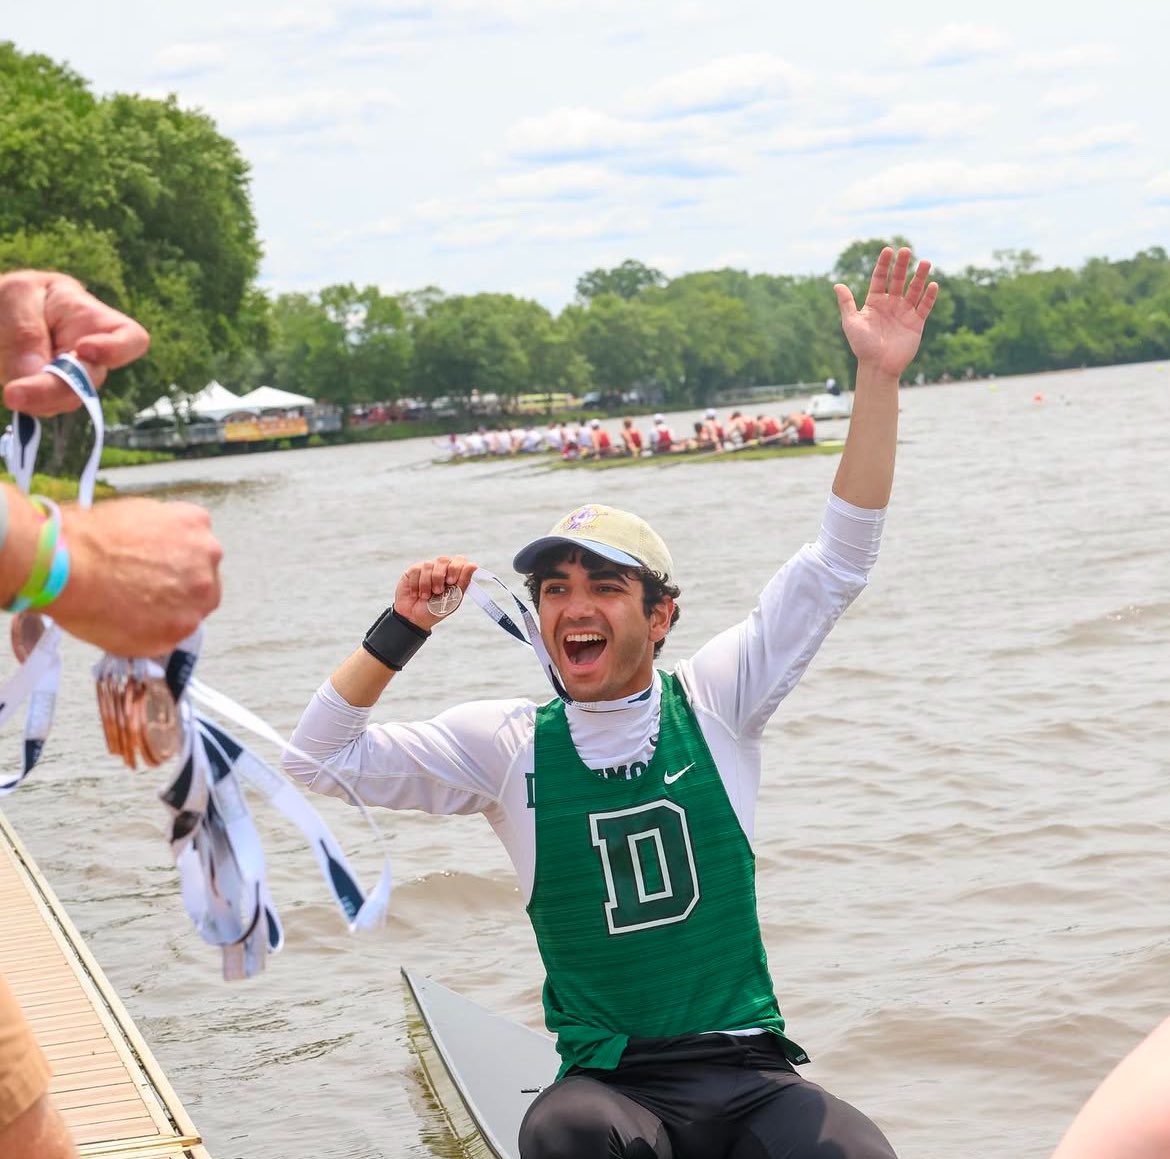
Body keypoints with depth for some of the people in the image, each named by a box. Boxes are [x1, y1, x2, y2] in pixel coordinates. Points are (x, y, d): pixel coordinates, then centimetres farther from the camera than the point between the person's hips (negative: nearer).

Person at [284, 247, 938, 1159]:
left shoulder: (713, 704, 4)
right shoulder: (510, 743, 4)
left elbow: (839, 564, -1)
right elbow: (318, 760, 3)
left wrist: (878, 377, -8)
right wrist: (402, 627, -6)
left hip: (748, 1074, 1)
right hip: (610, 1084, -1)